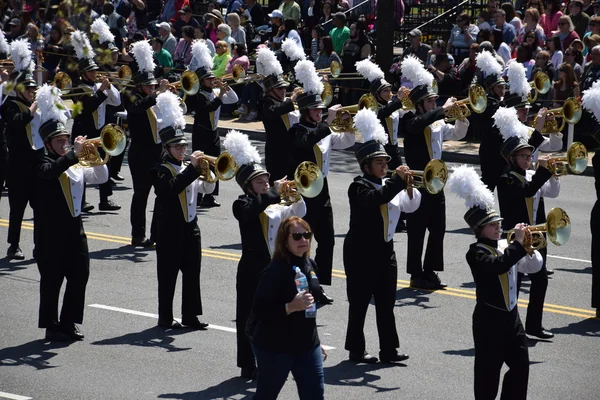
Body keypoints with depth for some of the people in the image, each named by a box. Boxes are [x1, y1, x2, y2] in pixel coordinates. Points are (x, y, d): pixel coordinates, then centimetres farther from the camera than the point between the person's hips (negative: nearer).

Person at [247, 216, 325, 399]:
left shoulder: (309, 265, 5)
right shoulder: (275, 271, -18)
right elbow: (260, 311, -22)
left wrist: (316, 341, 21)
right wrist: (290, 307, -33)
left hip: (307, 346, 6)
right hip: (275, 348, -6)